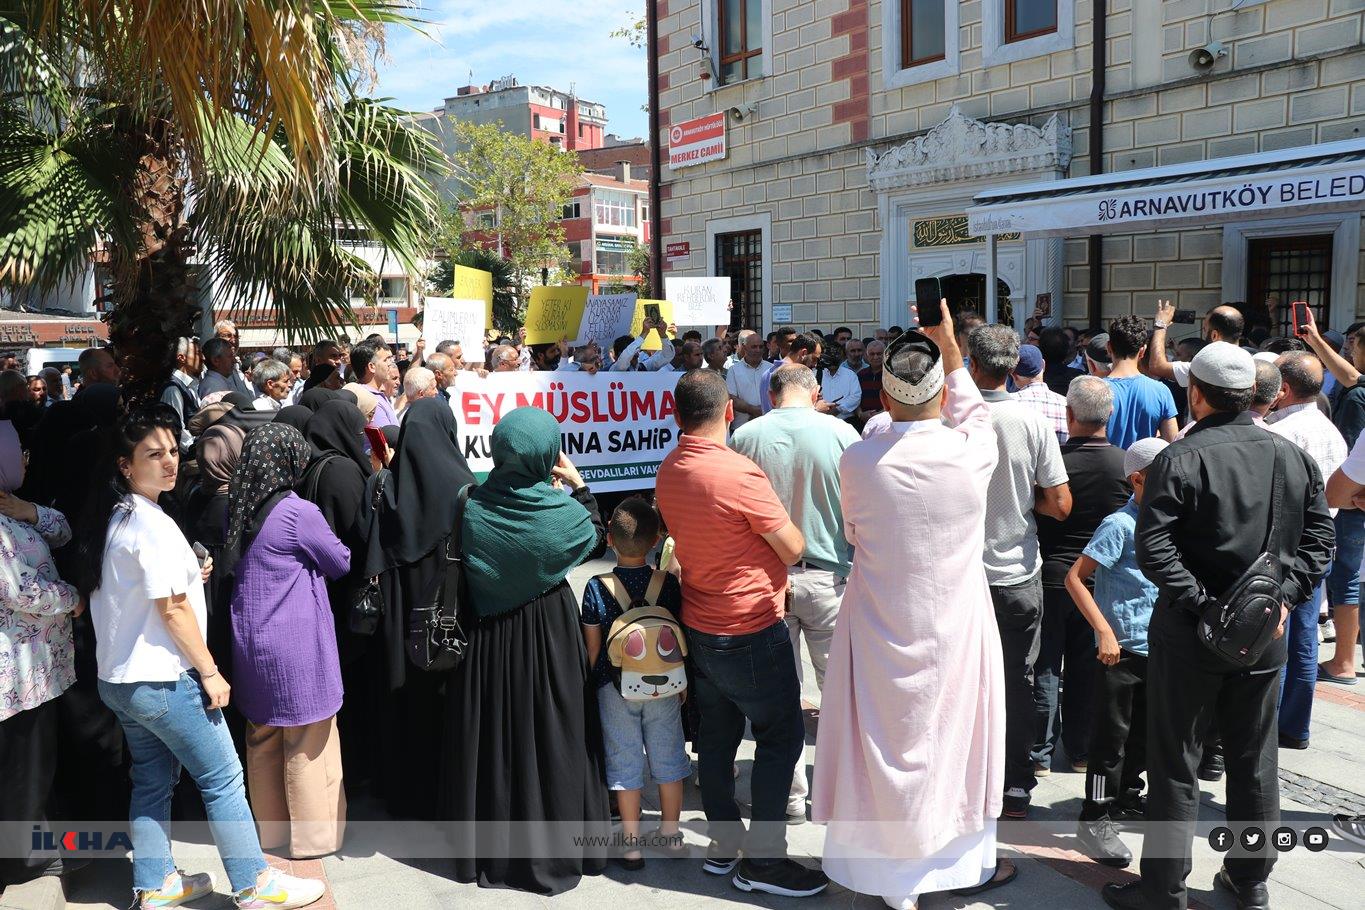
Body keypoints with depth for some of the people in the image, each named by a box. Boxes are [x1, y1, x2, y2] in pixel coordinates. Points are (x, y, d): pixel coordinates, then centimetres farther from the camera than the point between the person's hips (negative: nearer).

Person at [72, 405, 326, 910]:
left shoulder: (111, 519, 8)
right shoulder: (153, 524, -21)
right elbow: (172, 609, -21)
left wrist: (188, 576, 10)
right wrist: (210, 672, -14)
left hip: (118, 677, 9)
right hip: (162, 679, -9)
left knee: (153, 780, 18)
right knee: (223, 777, 1)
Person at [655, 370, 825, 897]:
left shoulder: (668, 472, 0)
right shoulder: (739, 473, -24)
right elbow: (794, 550, -14)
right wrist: (771, 520, 4)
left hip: (700, 628, 8)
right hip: (751, 631, -8)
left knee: (716, 737, 17)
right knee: (780, 739, 6)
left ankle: (723, 844, 29)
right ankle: (763, 859, 12)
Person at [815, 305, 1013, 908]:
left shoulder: (856, 461, -15)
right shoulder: (970, 452, -16)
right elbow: (975, 414, 9)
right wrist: (949, 344, 14)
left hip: (881, 626, 0)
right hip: (956, 625, 0)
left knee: (888, 737, 13)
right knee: (957, 732, 18)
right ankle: (968, 861, 37)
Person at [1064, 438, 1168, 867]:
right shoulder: (1120, 524, -16)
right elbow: (1075, 577, -19)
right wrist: (1104, 631, -22)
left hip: (1156, 649, 8)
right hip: (1120, 650, -7)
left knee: (1143, 733, 19)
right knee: (1112, 735, 0)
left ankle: (1127, 799, 37)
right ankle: (1095, 819, 10)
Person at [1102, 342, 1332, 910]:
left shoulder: (1182, 459, -15)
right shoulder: (1294, 457, 4)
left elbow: (1152, 549, -23)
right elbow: (1319, 538, 5)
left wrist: (1204, 604, -16)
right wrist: (1284, 596, 1)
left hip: (1191, 635, -5)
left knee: (1174, 765, 6)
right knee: (1255, 761, 18)